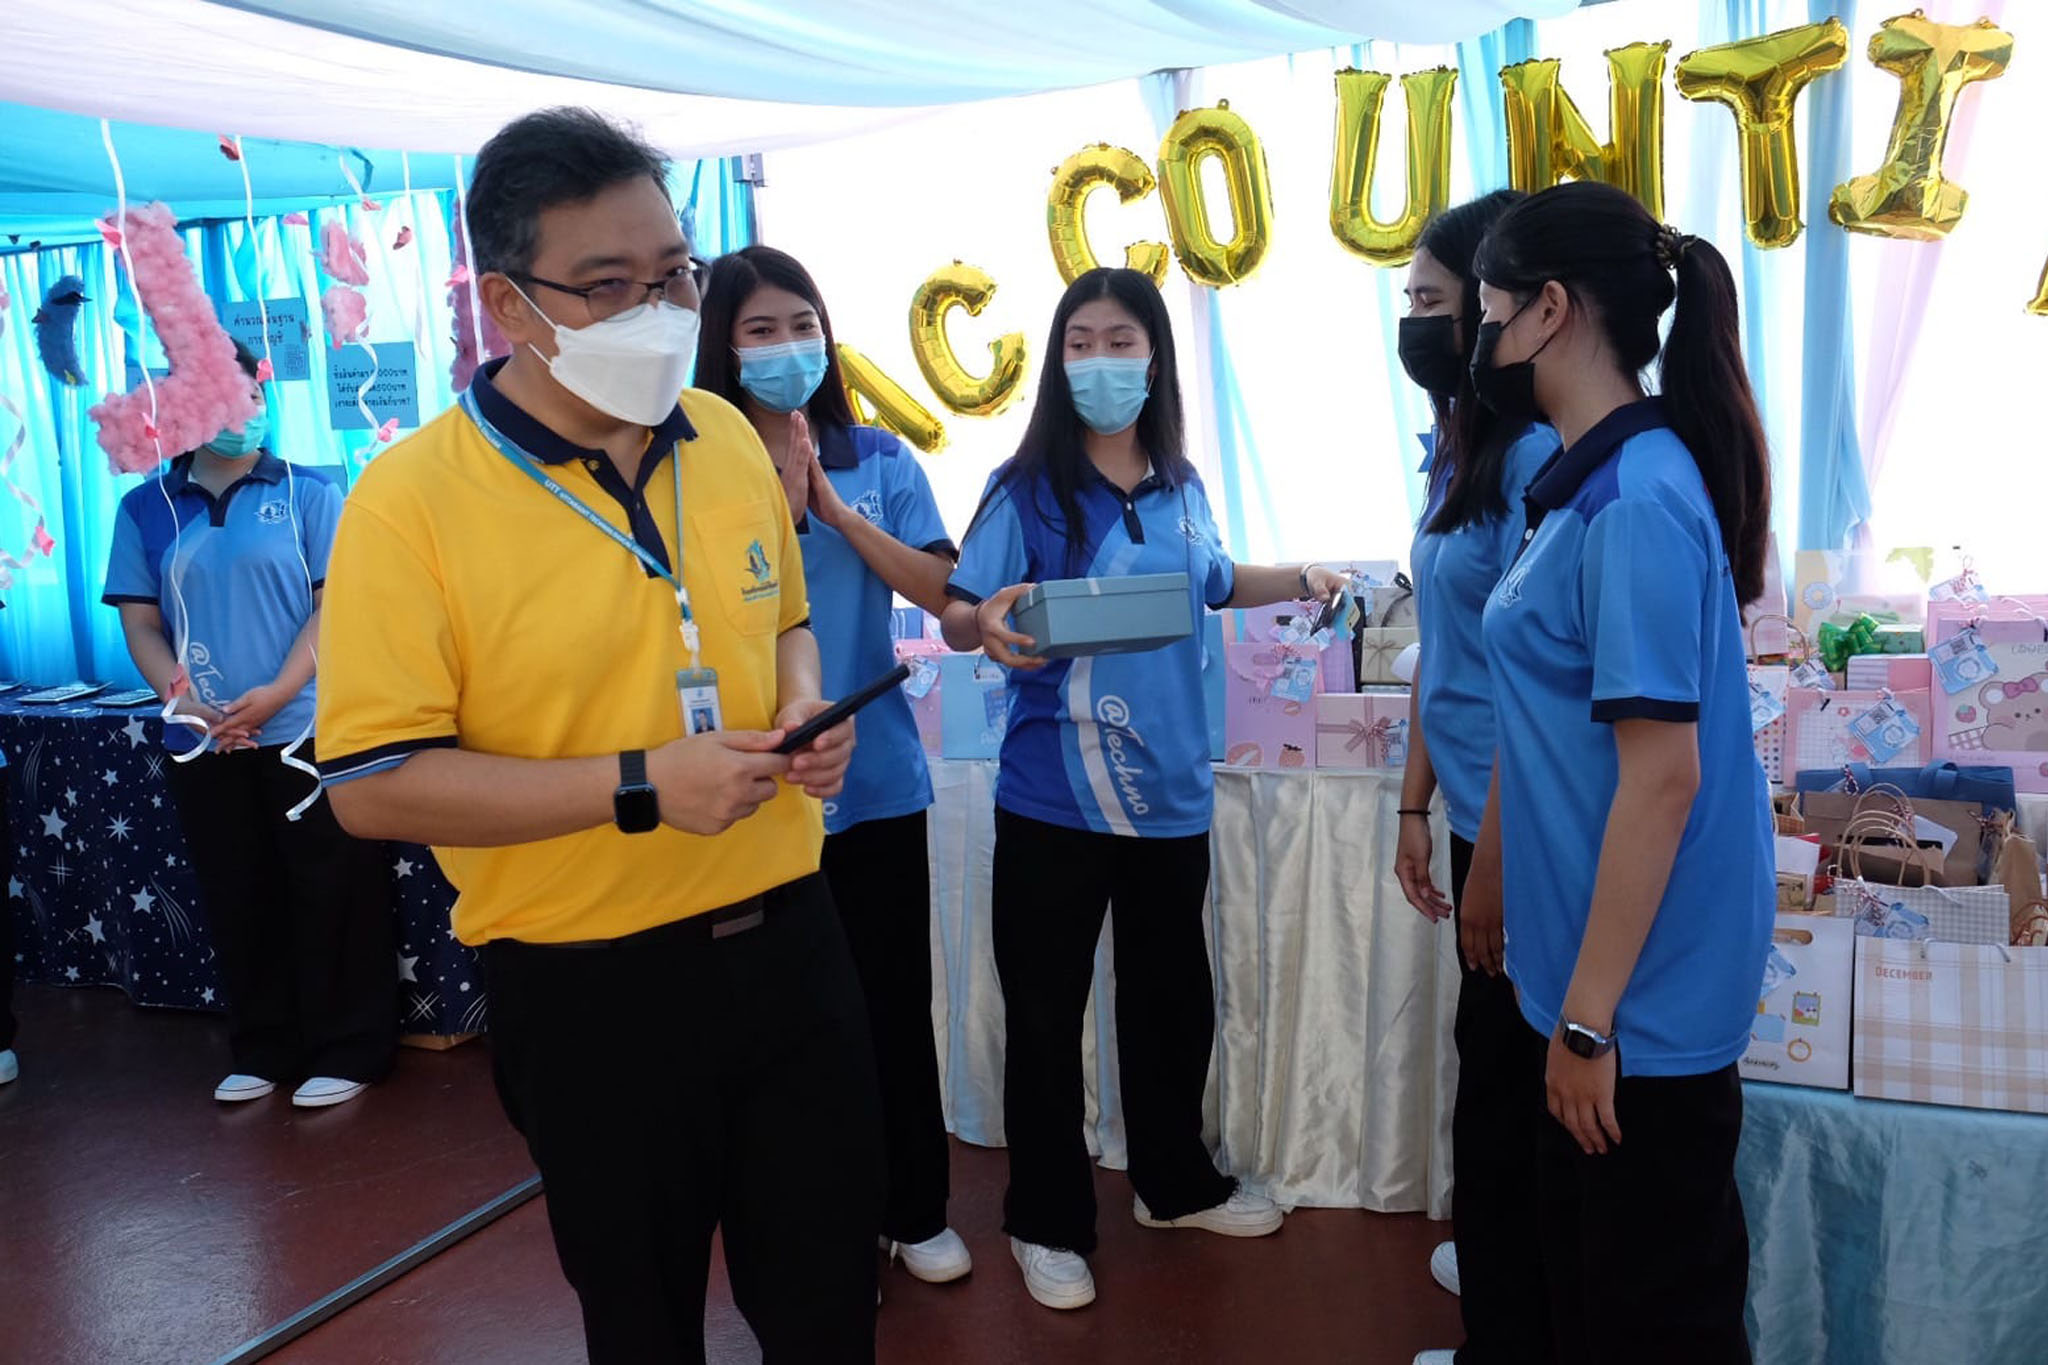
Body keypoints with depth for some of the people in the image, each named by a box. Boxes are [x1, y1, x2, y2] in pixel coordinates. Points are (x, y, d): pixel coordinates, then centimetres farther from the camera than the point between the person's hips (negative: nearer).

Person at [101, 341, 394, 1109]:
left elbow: (334, 606, -5)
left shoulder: (308, 495, 0)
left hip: (306, 730, -3)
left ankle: (350, 1051, 13)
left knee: (333, 893, 1)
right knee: (237, 901, 11)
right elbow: (140, 624, 6)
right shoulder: (146, 509, 7)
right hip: (201, 743, 3)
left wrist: (276, 694, -16)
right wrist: (185, 702, -10)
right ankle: (263, 1050, 25)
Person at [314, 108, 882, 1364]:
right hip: (590, 988, -4)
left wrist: (806, 710, -4)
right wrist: (641, 787, -23)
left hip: (785, 935, 5)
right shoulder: (410, 502, -15)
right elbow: (374, 786, -16)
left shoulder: (728, 439, 2)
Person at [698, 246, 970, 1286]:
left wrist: (835, 508, -12)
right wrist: (781, 498, -16)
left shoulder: (879, 460, 3)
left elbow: (940, 591, -6)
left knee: (895, 1001, 11)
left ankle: (917, 1212, 29)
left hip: (878, 779, 2)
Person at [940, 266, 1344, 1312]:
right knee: (1046, 1014, 6)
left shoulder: (1181, 488, 5)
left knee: (1173, 998, 18)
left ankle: (1176, 1183, 41)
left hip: (1169, 792, 5)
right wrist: (987, 625, -36)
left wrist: (1302, 581, 10)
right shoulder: (1029, 489, -8)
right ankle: (1046, 1223, 26)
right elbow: (955, 615, -15)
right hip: (1053, 800, -4)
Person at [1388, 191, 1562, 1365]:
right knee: (1496, 1068, 23)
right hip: (1479, 815, 9)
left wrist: (1492, 871, -18)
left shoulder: (1540, 453, -20)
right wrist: (1418, 803, 15)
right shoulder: (1458, 446, 9)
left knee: (1503, 1081, 7)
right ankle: (1507, 1264, 45)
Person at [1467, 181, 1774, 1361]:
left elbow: (1664, 775, -24)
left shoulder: (1638, 496, -21)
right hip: (1587, 972, 9)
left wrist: (1589, 1014, -21)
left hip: (1642, 994, -9)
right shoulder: (1596, 486, 8)